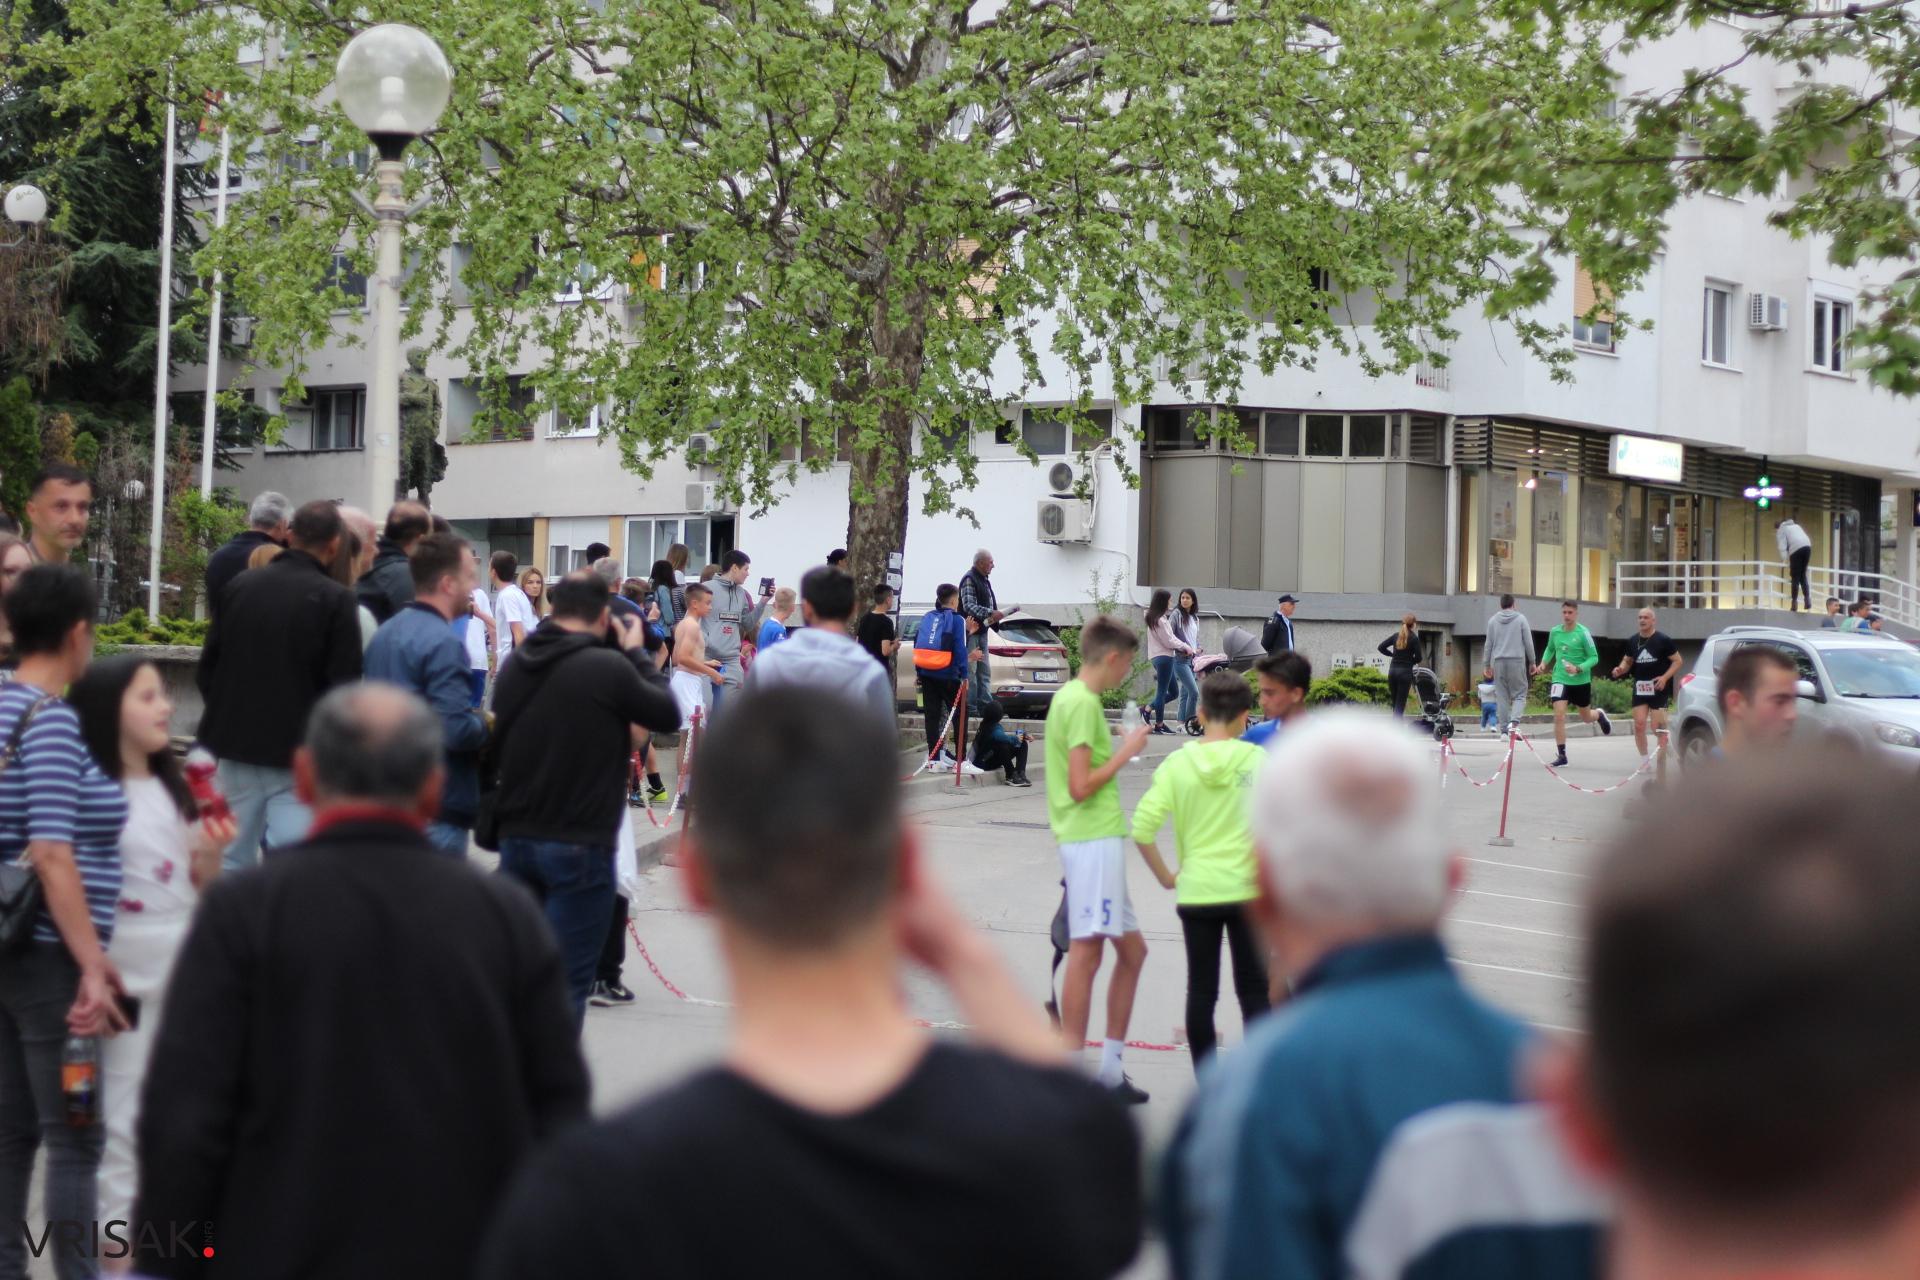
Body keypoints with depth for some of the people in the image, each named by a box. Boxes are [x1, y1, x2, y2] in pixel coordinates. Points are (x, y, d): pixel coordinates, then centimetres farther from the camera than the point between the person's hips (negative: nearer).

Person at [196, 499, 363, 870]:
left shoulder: (239, 585, 5)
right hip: (299, 753, -5)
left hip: (237, 745, 5)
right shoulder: (335, 600, -9)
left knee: (231, 863, 13)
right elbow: (344, 686, -11)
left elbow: (207, 668, 10)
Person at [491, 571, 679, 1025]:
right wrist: (637, 653, 8)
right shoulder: (608, 667, -16)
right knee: (566, 984, -1)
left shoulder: (515, 666, 4)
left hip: (516, 838, 6)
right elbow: (668, 715, -3)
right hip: (579, 845, -6)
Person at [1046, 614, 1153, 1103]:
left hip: (1095, 840, 11)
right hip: (1093, 840, -11)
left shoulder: (1070, 697, 17)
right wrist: (1126, 752, -11)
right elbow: (1081, 786, -19)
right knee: (1086, 950, -8)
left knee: (1132, 950, 14)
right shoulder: (1084, 703, -13)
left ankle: (1111, 1067, 19)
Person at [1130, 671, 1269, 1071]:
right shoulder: (1257, 760, -5)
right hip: (1247, 889, -1)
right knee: (1253, 991, 8)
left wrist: (1166, 877, 4)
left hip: (1196, 891, 1)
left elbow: (1142, 829, -7)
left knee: (1201, 992, 8)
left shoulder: (1177, 763, -2)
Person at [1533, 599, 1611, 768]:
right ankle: (1562, 755, -5)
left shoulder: (1583, 633, -13)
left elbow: (1594, 657, -11)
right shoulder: (1555, 632, 0)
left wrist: (1578, 669, -26)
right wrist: (1543, 663, 2)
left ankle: (1599, 714, 54)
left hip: (1581, 681, -2)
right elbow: (1550, 649, 20)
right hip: (1560, 680, 2)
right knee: (1559, 716, -13)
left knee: (1586, 717, 16)